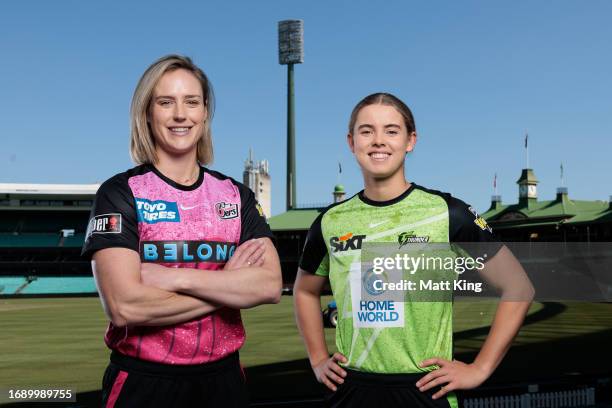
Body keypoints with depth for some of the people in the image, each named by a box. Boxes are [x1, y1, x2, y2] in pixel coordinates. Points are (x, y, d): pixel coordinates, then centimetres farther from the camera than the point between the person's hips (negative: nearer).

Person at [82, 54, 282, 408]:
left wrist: (174, 278, -19)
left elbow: (271, 286, -10)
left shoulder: (236, 194, 3)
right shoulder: (120, 193, -7)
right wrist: (230, 286, -12)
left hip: (223, 378, 4)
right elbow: (125, 306, -20)